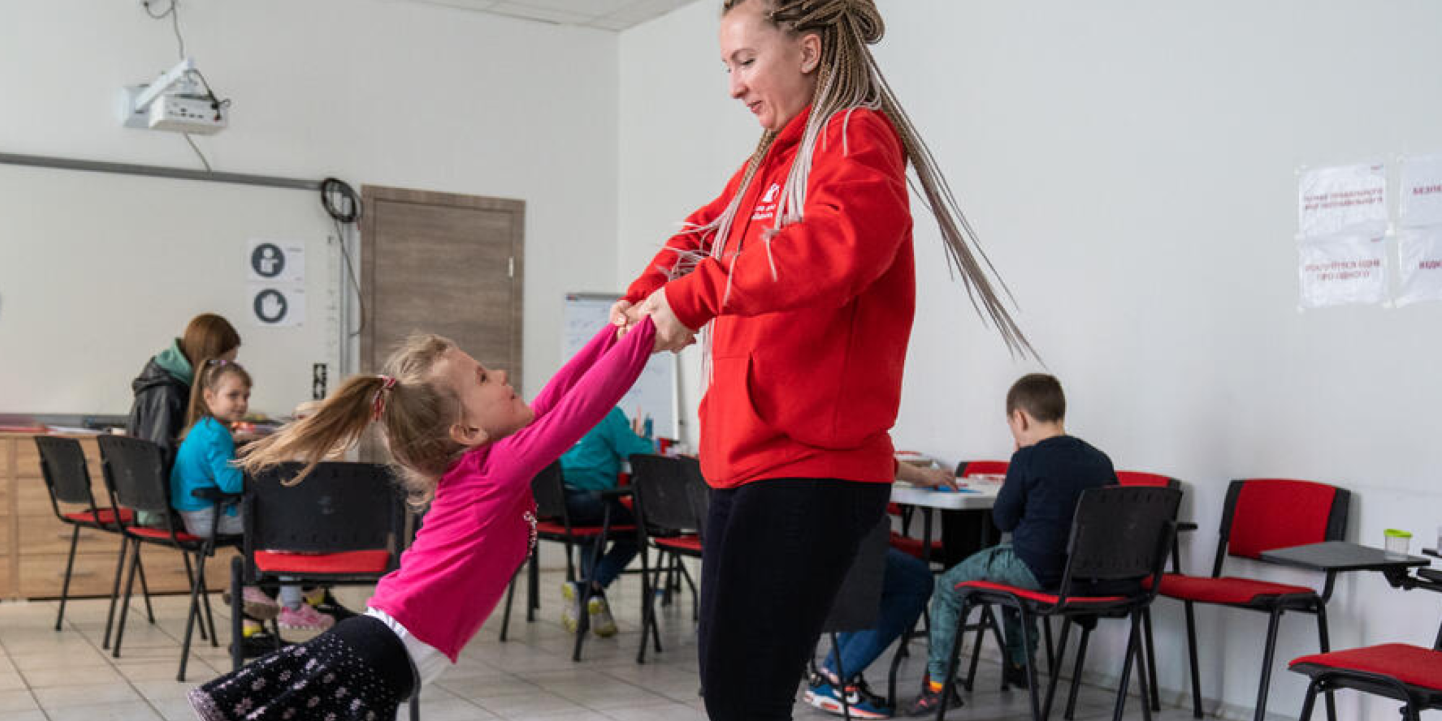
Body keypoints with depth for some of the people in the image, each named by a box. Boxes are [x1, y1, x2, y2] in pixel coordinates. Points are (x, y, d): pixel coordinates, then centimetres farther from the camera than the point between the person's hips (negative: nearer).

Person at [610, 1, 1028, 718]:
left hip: (810, 468, -9)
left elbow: (847, 239, -28)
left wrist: (691, 296, -26)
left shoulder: (856, 135, -8)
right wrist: (642, 297, 11)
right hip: (745, 462, 9)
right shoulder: (767, 161, 18)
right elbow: (706, 232, 31)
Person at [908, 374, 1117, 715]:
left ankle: (938, 683, 9)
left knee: (948, 586, 9)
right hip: (1087, 571, 7)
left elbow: (1004, 519, -5)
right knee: (1013, 566, 37)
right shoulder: (1100, 460, 3)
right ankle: (1019, 665, 47)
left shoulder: (1028, 459, -14)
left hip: (1039, 570, -7)